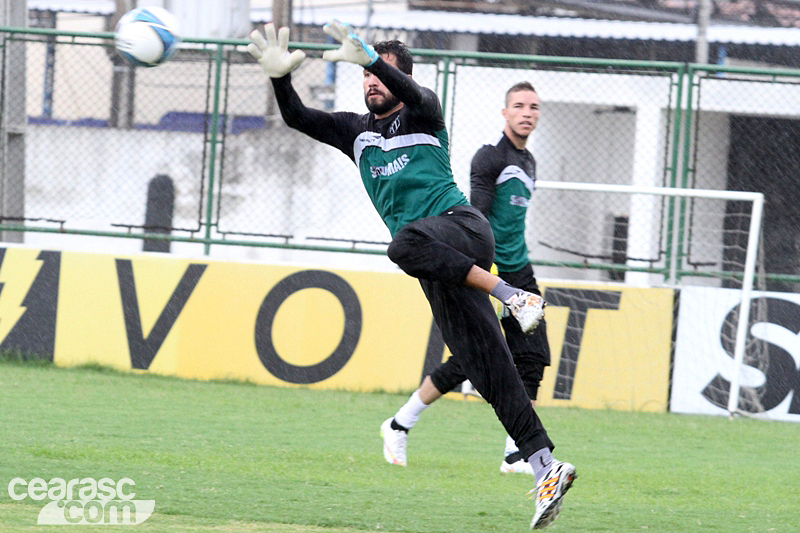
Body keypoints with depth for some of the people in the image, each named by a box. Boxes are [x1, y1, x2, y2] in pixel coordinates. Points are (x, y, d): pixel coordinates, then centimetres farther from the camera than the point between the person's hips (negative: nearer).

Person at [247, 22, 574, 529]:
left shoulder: (422, 115, 7)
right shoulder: (356, 131, 21)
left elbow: (411, 93, -16)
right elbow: (297, 118, 9)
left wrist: (370, 57, -34)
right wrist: (280, 77, -10)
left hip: (461, 225, -5)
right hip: (439, 269, 5)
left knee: (408, 243, -39)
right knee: (490, 371, -6)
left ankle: (514, 295, -30)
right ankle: (546, 468, -10)